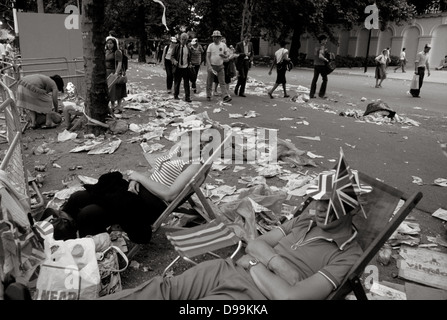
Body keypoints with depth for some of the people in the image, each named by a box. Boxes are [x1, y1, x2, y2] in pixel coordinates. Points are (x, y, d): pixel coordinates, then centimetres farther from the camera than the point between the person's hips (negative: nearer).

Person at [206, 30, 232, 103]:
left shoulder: (223, 45, 2)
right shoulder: (210, 45, -3)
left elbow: (227, 55, 7)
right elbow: (207, 57, -6)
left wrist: (223, 55, -18)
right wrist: (209, 66, -17)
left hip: (220, 66, 1)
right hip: (212, 66, 0)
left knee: (222, 82, -5)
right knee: (209, 82, 6)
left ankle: (226, 96, -11)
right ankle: (208, 96, 19)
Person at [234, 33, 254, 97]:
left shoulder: (250, 44, 8)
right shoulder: (239, 44, -7)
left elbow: (252, 53, 19)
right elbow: (236, 53, -13)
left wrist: (251, 59, 2)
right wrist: (244, 54, -20)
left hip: (247, 62, 5)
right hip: (240, 62, -5)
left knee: (245, 78, 4)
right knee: (242, 76, -12)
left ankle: (242, 92, 11)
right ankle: (237, 87, 16)